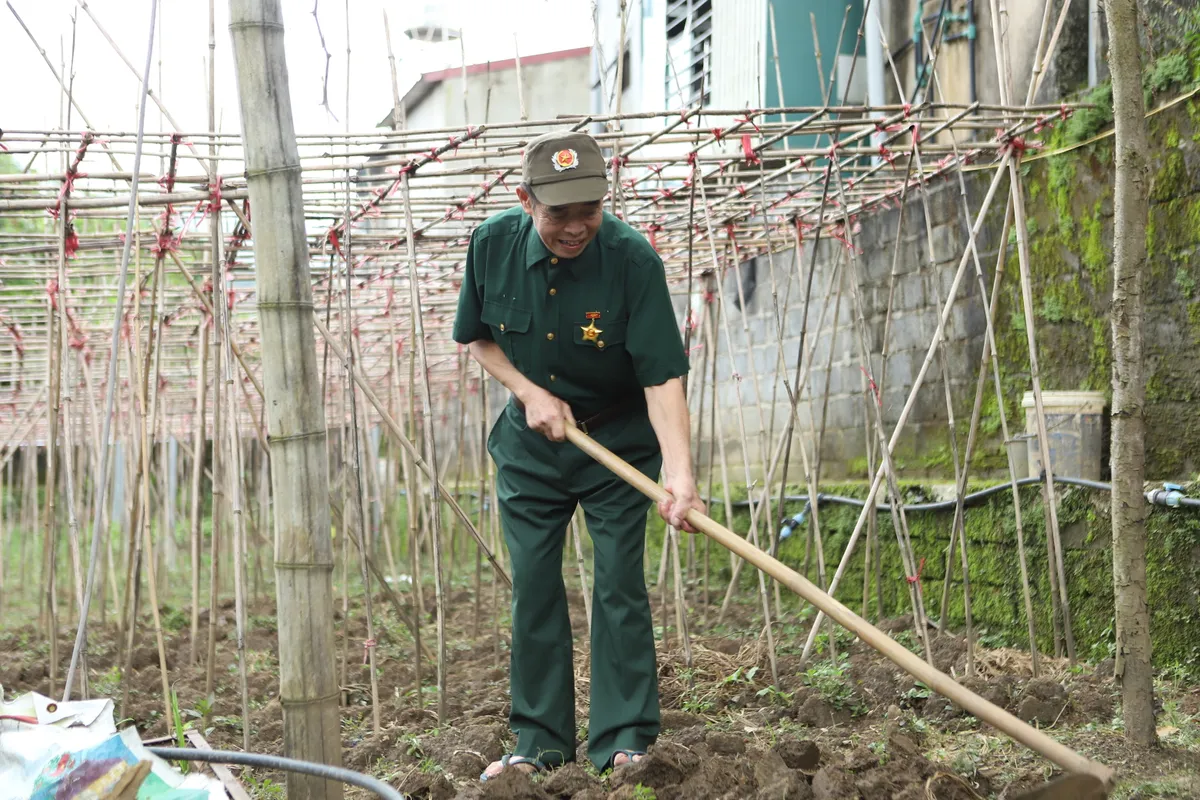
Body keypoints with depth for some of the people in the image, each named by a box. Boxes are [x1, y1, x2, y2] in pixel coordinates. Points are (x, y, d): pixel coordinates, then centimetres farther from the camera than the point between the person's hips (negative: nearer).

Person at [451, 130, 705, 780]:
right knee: (533, 586, 6)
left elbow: (662, 377, -27)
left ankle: (624, 740, 5)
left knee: (619, 585, -4)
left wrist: (679, 474, -39)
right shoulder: (493, 244, -14)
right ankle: (539, 742, 16)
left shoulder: (632, 259, -25)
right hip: (529, 445, 3)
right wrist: (528, 392, -14)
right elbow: (477, 338, 3)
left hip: (617, 441, -3)